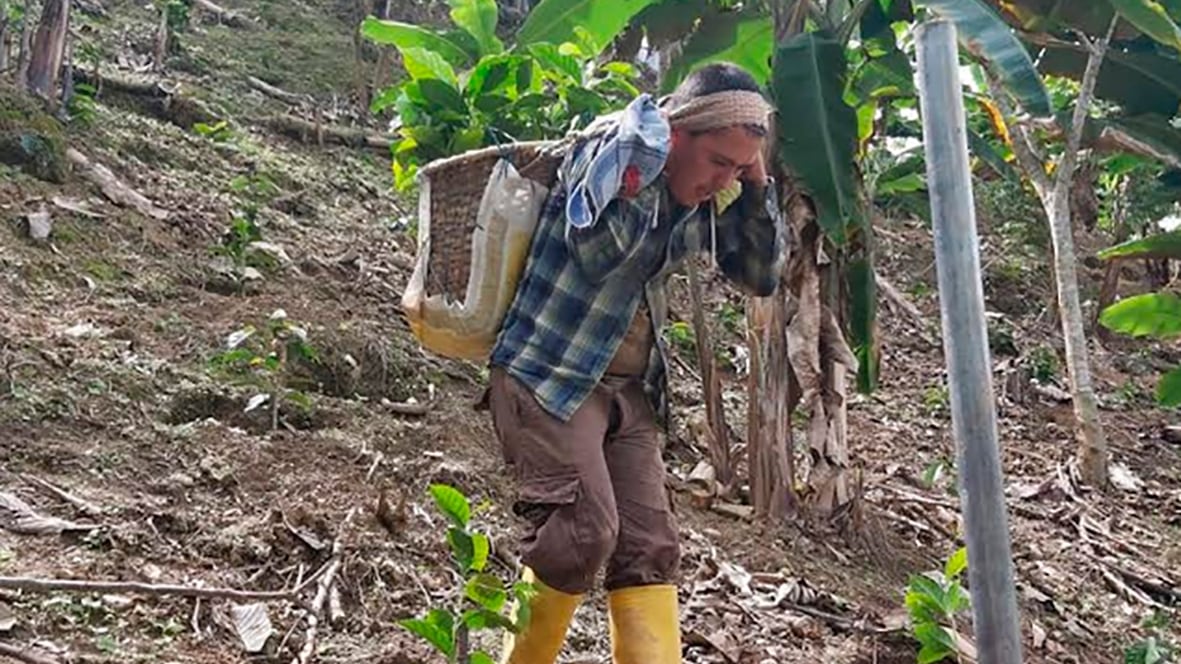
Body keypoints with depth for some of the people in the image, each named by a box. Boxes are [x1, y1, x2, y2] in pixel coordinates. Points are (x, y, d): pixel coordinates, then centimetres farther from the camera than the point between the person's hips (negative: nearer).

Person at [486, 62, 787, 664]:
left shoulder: (708, 198, 5)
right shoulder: (613, 147, -16)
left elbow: (762, 276, 9)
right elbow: (598, 245, -34)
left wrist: (756, 187, -4)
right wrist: (645, 135, -27)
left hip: (629, 388, 7)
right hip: (548, 376, -7)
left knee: (650, 547, 1)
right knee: (584, 531, -15)